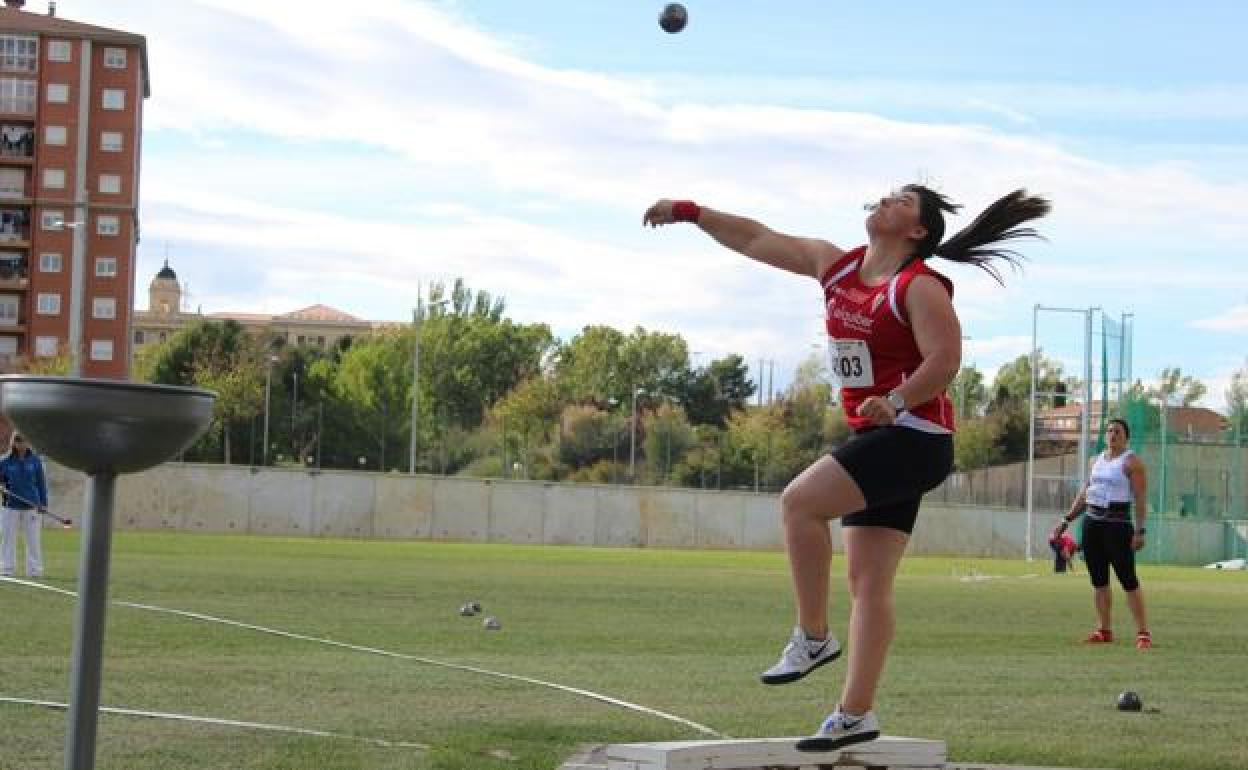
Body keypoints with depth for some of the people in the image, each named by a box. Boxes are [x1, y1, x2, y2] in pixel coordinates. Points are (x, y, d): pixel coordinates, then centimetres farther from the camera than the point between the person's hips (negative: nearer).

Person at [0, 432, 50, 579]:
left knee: (33, 539, 2)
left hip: (31, 506, 0)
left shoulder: (35, 460, 2)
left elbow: (41, 482, 7)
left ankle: (34, 570, 9)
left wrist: (43, 503, 3)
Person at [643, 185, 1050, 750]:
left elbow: (945, 358, -20)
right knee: (866, 581, 5)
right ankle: (857, 714, 6)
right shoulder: (836, 266, 12)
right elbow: (757, 239, 16)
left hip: (914, 436, -8)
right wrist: (689, 212, 15)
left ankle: (813, 638, -9)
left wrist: (896, 401, -30)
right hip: (875, 438, 8)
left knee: (799, 502, -21)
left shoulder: (921, 287, -10)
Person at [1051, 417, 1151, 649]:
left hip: (1118, 524, -7)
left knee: (1128, 579, -9)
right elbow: (1084, 494, 23)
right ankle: (1104, 630, 14)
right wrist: (1067, 520, 18)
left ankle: (1143, 632, -8)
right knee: (1098, 580, 7)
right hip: (1092, 523, 7)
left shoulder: (1131, 462, -4)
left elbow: (1141, 499, -11)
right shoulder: (1097, 460, 17)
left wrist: (1140, 530, -19)